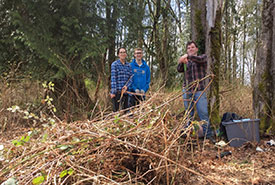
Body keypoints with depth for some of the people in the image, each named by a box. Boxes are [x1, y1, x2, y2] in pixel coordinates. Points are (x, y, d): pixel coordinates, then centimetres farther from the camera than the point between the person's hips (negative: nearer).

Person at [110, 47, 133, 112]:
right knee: (116, 110, -1)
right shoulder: (114, 64, -1)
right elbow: (113, 78, -7)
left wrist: (126, 86, -12)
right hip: (117, 91, -4)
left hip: (126, 91, 4)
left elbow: (131, 78, 7)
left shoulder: (129, 65, 12)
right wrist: (113, 92, -13)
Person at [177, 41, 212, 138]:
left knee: (203, 113, -8)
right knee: (188, 114, 7)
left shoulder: (203, 57, 9)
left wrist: (188, 56, -31)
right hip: (187, 90, 3)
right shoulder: (186, 61, 16)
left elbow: (200, 59, -16)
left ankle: (207, 135, -3)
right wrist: (181, 62, -26)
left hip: (199, 90, -3)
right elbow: (179, 70, -4)